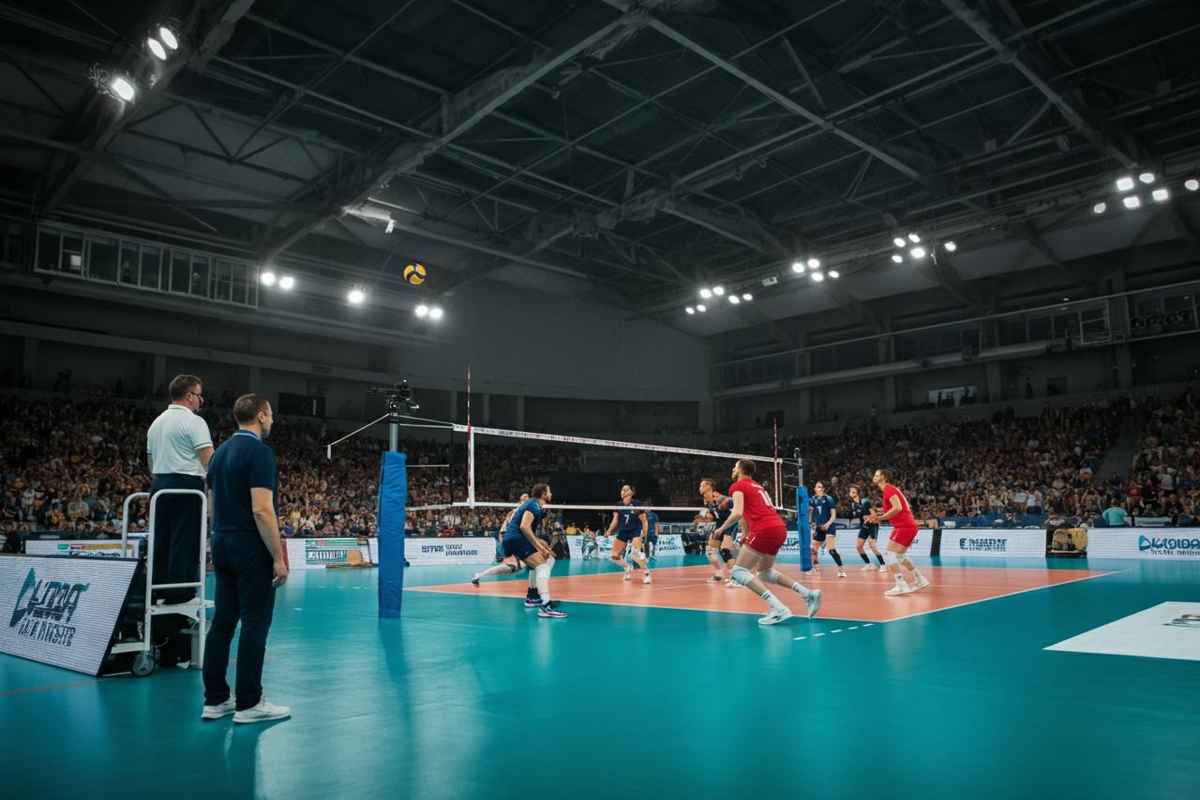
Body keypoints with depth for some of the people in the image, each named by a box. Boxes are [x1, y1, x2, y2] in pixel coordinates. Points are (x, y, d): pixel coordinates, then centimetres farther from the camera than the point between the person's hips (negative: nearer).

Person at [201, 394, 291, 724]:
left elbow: (214, 505, 16)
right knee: (255, 624, -2)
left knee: (222, 621, 10)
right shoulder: (259, 451, -15)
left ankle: (215, 699, 16)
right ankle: (248, 703, 3)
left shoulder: (221, 451, 12)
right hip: (251, 547, -9)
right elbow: (262, 510, -21)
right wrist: (278, 556, -17)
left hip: (222, 545, 9)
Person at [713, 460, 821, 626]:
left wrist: (721, 529, 0)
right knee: (765, 572, 25)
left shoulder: (737, 486, 1)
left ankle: (779, 609, -17)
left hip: (764, 530, -8)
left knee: (739, 572, -3)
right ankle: (808, 593, 13)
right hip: (780, 529, 9)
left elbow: (738, 513, -13)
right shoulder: (758, 486, 26)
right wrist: (746, 534, 30)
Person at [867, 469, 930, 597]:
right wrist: (879, 516, 15)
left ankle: (901, 586, -17)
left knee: (889, 555, -12)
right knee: (899, 556, 22)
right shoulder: (891, 489, 21)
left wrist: (880, 518, -19)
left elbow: (897, 508, -22)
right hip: (909, 525, 10)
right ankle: (920, 580, 25)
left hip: (904, 526, -10)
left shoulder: (888, 489, -9)